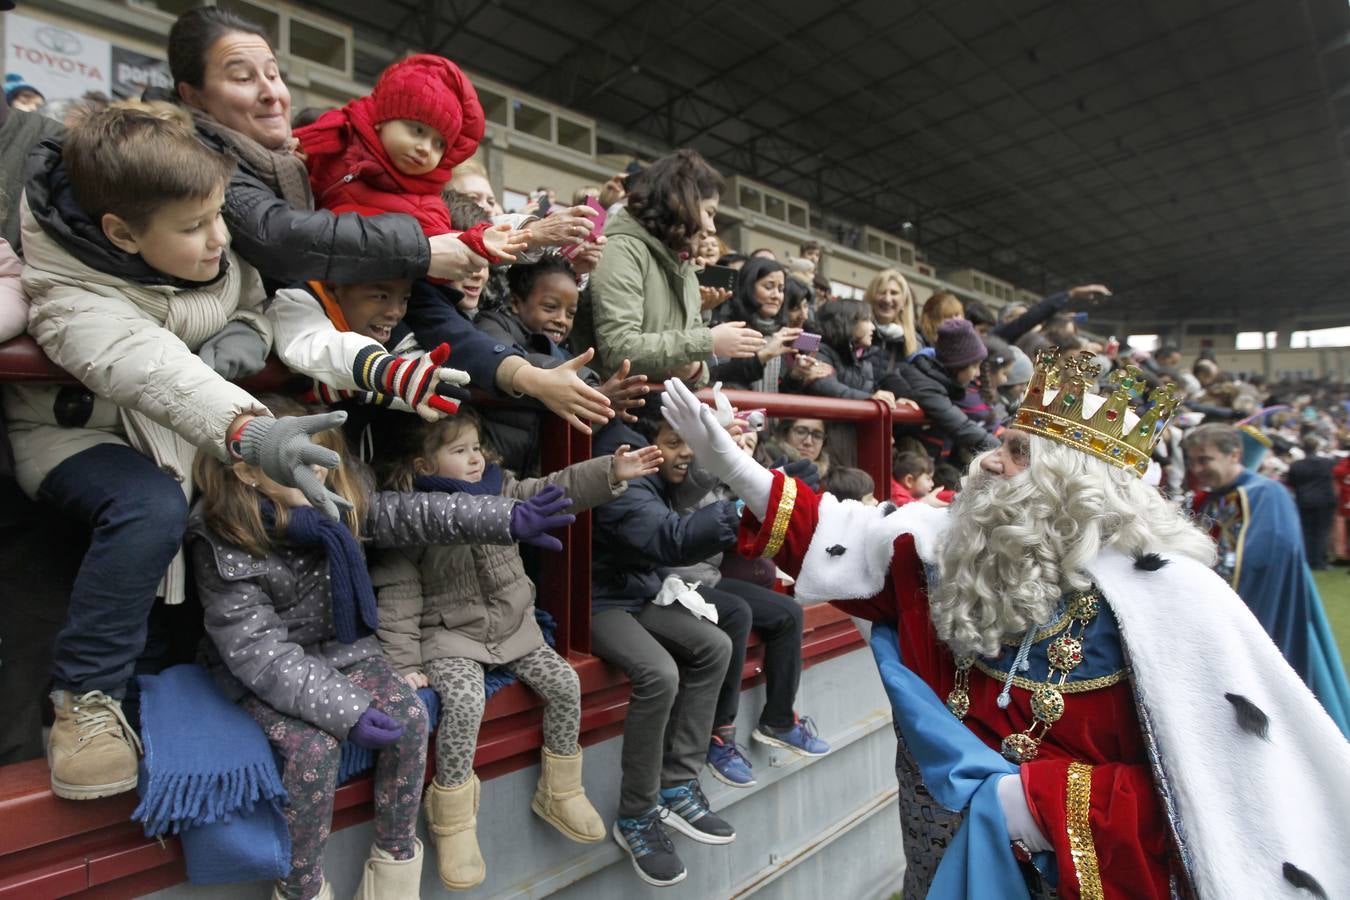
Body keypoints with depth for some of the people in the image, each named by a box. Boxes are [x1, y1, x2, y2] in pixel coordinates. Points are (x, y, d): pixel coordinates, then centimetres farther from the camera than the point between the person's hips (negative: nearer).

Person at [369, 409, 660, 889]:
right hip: (450, 637, -4)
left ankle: (559, 792, 17)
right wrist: (404, 664, -13)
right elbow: (398, 596, -10)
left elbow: (555, 489, -2)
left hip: (513, 628, 5)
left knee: (564, 684, -5)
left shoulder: (502, 490, 1)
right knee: (464, 702, -29)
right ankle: (452, 821, -5)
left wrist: (612, 472, -14)